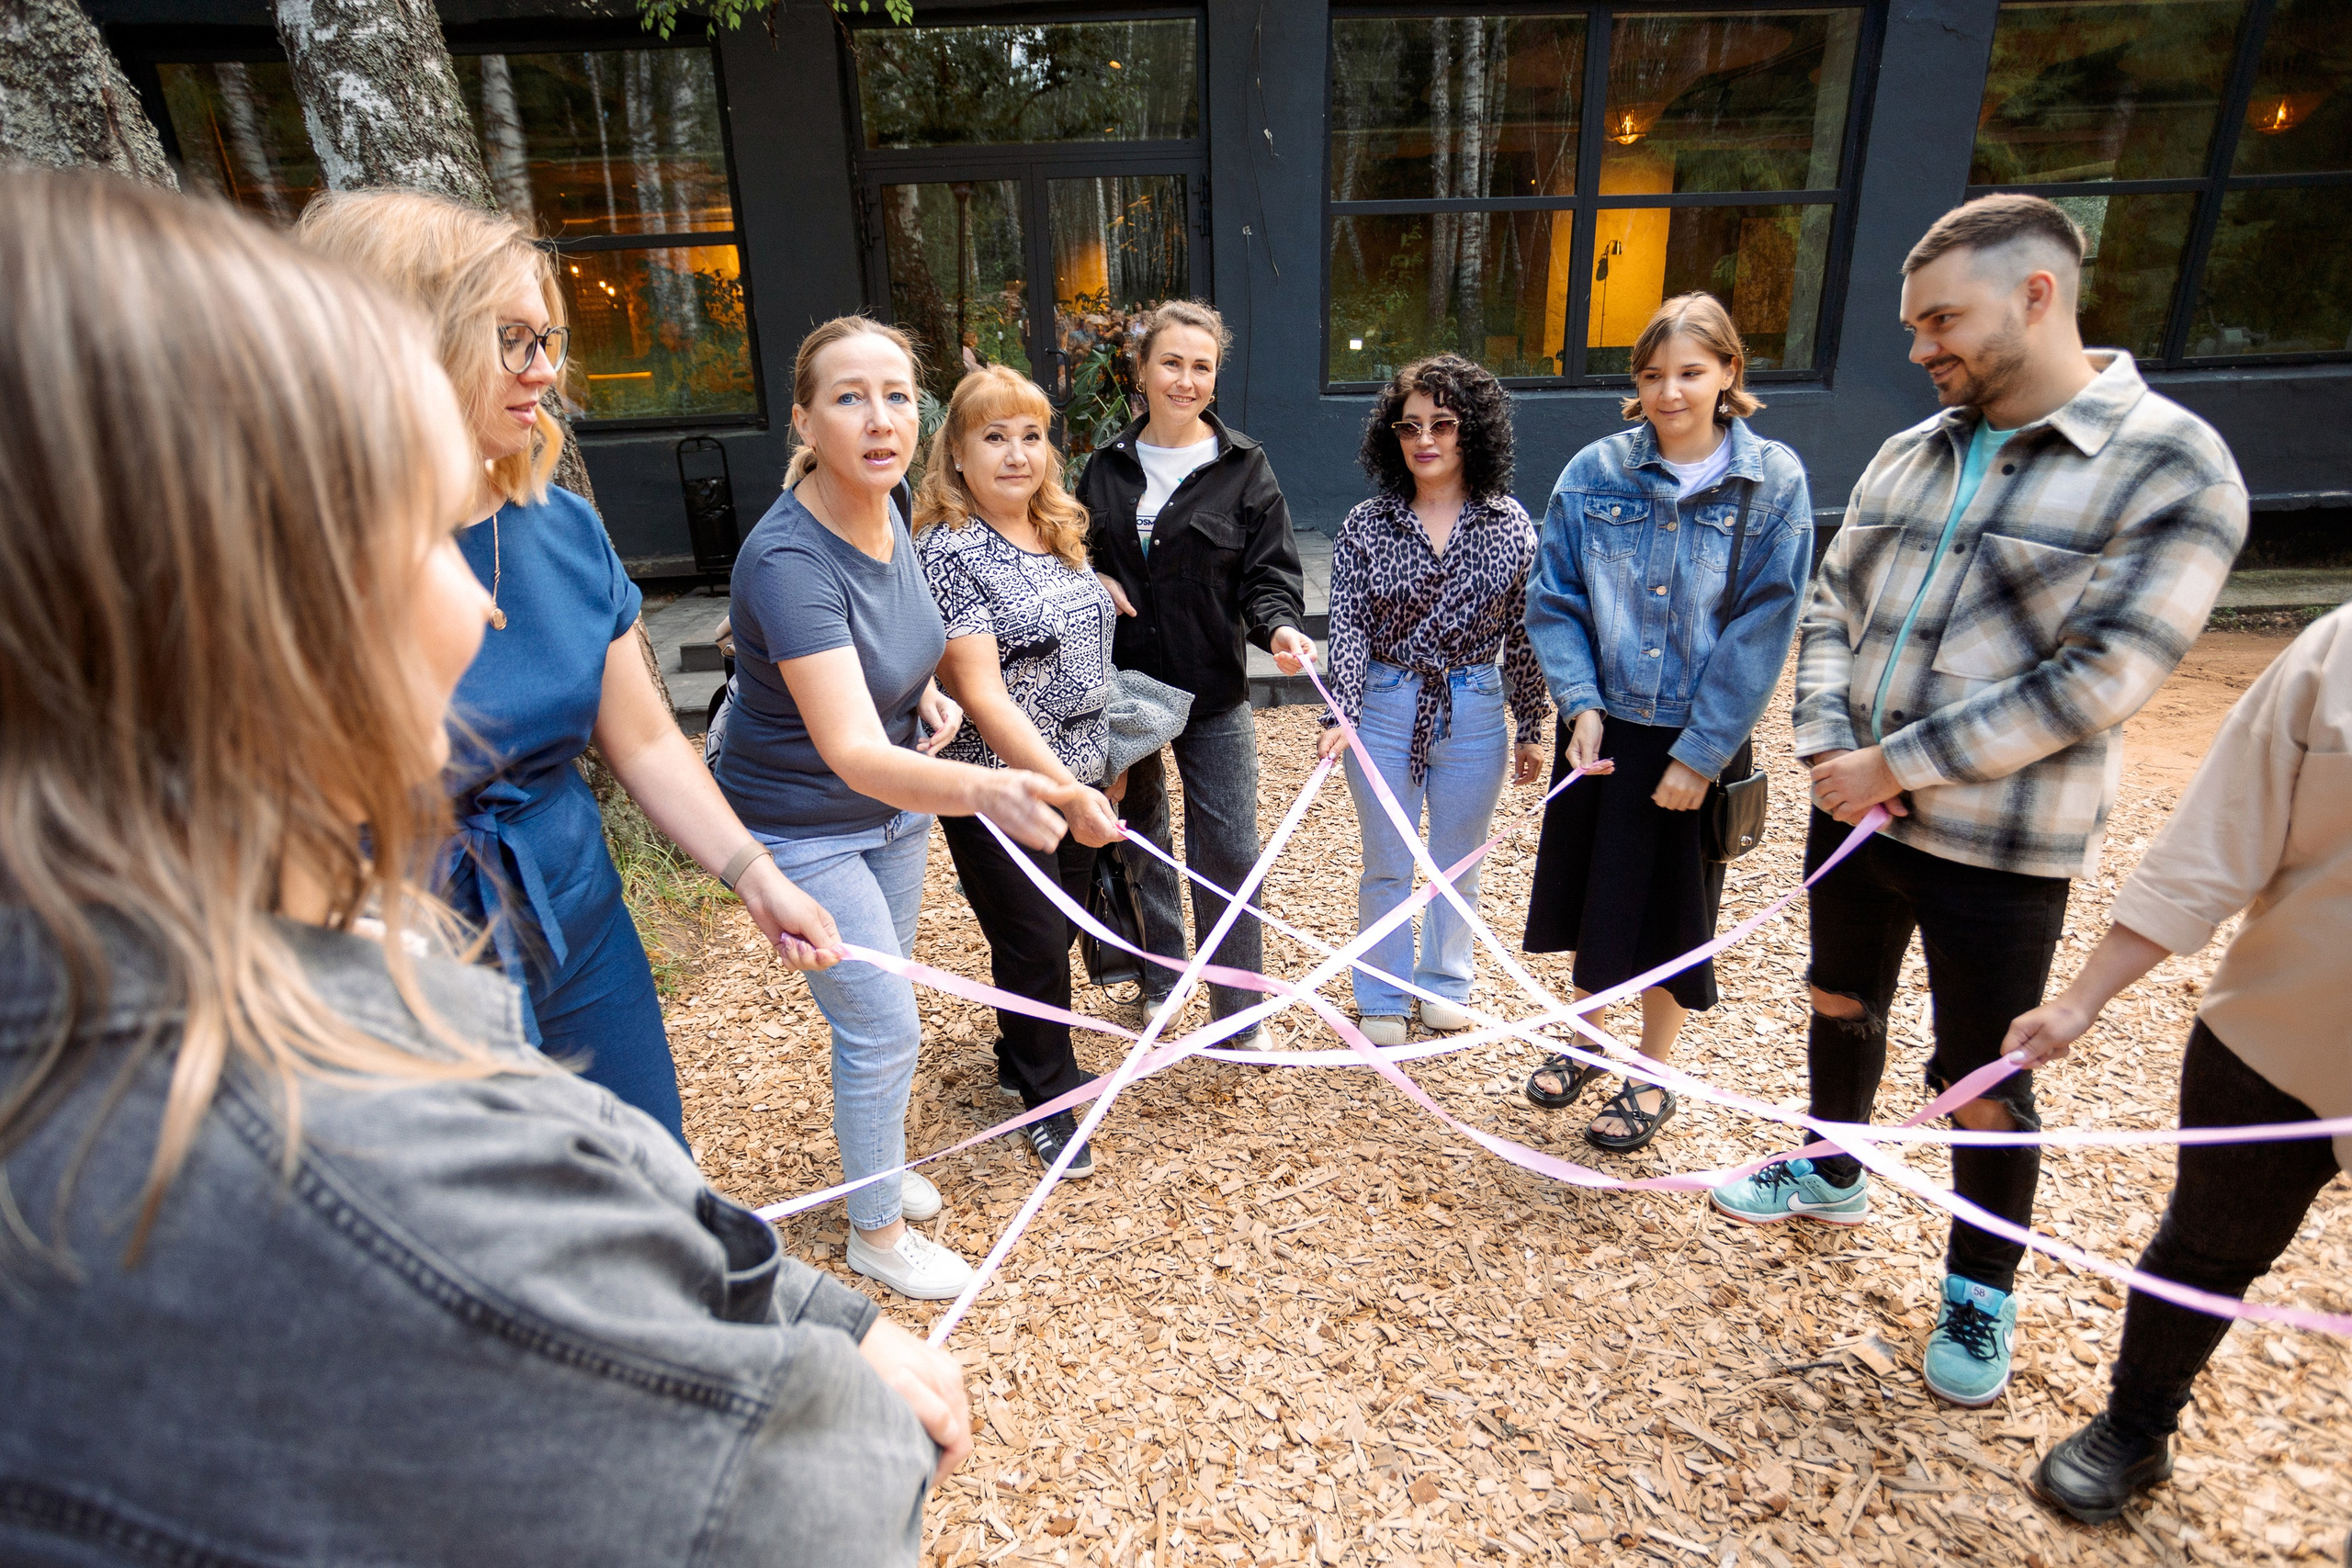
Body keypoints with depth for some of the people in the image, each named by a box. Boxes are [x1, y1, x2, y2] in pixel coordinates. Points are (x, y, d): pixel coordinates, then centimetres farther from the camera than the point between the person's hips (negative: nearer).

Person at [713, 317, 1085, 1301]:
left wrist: (928, 694, -7)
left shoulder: (887, 511, -9)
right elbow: (850, 751, -44)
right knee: (885, 1026, 0)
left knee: (878, 1007, 23)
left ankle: (876, 1166, 48)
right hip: (805, 829, -7)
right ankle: (877, 1232, 26)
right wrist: (984, 790, -62)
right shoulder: (788, 561, -33)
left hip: (894, 804, 7)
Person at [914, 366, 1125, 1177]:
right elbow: (981, 693, -22)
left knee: (1059, 928, 19)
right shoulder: (949, 551, -17)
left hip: (1076, 774, 7)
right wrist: (1066, 789, -27)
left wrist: (1103, 761, 16)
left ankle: (1023, 1060, 42)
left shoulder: (1060, 535, 7)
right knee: (1032, 942, 6)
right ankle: (1049, 1100, 28)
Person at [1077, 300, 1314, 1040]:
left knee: (1229, 853, 0)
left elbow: (1269, 571, -4)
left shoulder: (1245, 468, -2)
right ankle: (1158, 978, 36)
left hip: (1213, 696, -2)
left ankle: (1237, 1016, 14)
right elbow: (1074, 551, 15)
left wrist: (1280, 627, -25)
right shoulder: (1106, 466, 5)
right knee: (1138, 839, 16)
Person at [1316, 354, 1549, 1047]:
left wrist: (1530, 728, 5)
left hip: (1474, 715, 1)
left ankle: (1444, 983, 38)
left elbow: (1524, 632, 2)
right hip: (1386, 710, -1)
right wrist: (1340, 714, -21)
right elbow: (1349, 626, -8)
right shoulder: (1366, 525, -4)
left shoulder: (1511, 524, -2)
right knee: (1386, 867, 11)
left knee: (1459, 863, 16)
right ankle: (1382, 998, 29)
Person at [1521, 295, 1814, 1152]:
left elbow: (1761, 632, -10)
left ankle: (1651, 1076, 31)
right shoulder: (1594, 472, -3)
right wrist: (1580, 703, -14)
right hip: (1600, 727, 2)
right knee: (1588, 890, 14)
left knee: (1673, 908, 11)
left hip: (1699, 740, -2)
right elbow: (1553, 601, -1)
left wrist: (1700, 752, -14)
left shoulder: (1773, 481, -8)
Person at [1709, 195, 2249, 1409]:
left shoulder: (2171, 467, -14)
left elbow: (2095, 682, -20)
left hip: (2000, 847, -6)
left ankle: (1982, 1290, 32)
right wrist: (1826, 745, -8)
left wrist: (1896, 765, -19)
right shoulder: (1910, 455, 5)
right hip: (1854, 808, 6)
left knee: (1982, 1077, 8)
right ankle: (1832, 1174, 47)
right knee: (1840, 1002, 22)